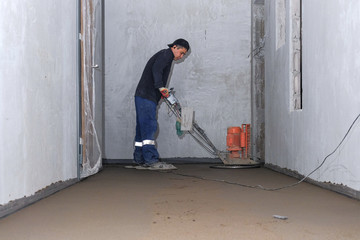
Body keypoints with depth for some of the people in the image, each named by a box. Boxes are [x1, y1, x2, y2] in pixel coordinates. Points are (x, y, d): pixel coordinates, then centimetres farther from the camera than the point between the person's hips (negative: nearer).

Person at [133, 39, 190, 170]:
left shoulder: (165, 56, 26)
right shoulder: (166, 53, -4)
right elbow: (156, 69, -21)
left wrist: (163, 93, 15)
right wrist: (161, 87, -26)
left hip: (144, 96, 10)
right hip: (146, 96, -10)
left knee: (143, 128, 10)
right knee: (149, 126, -13)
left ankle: (140, 160, 13)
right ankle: (152, 160, -16)